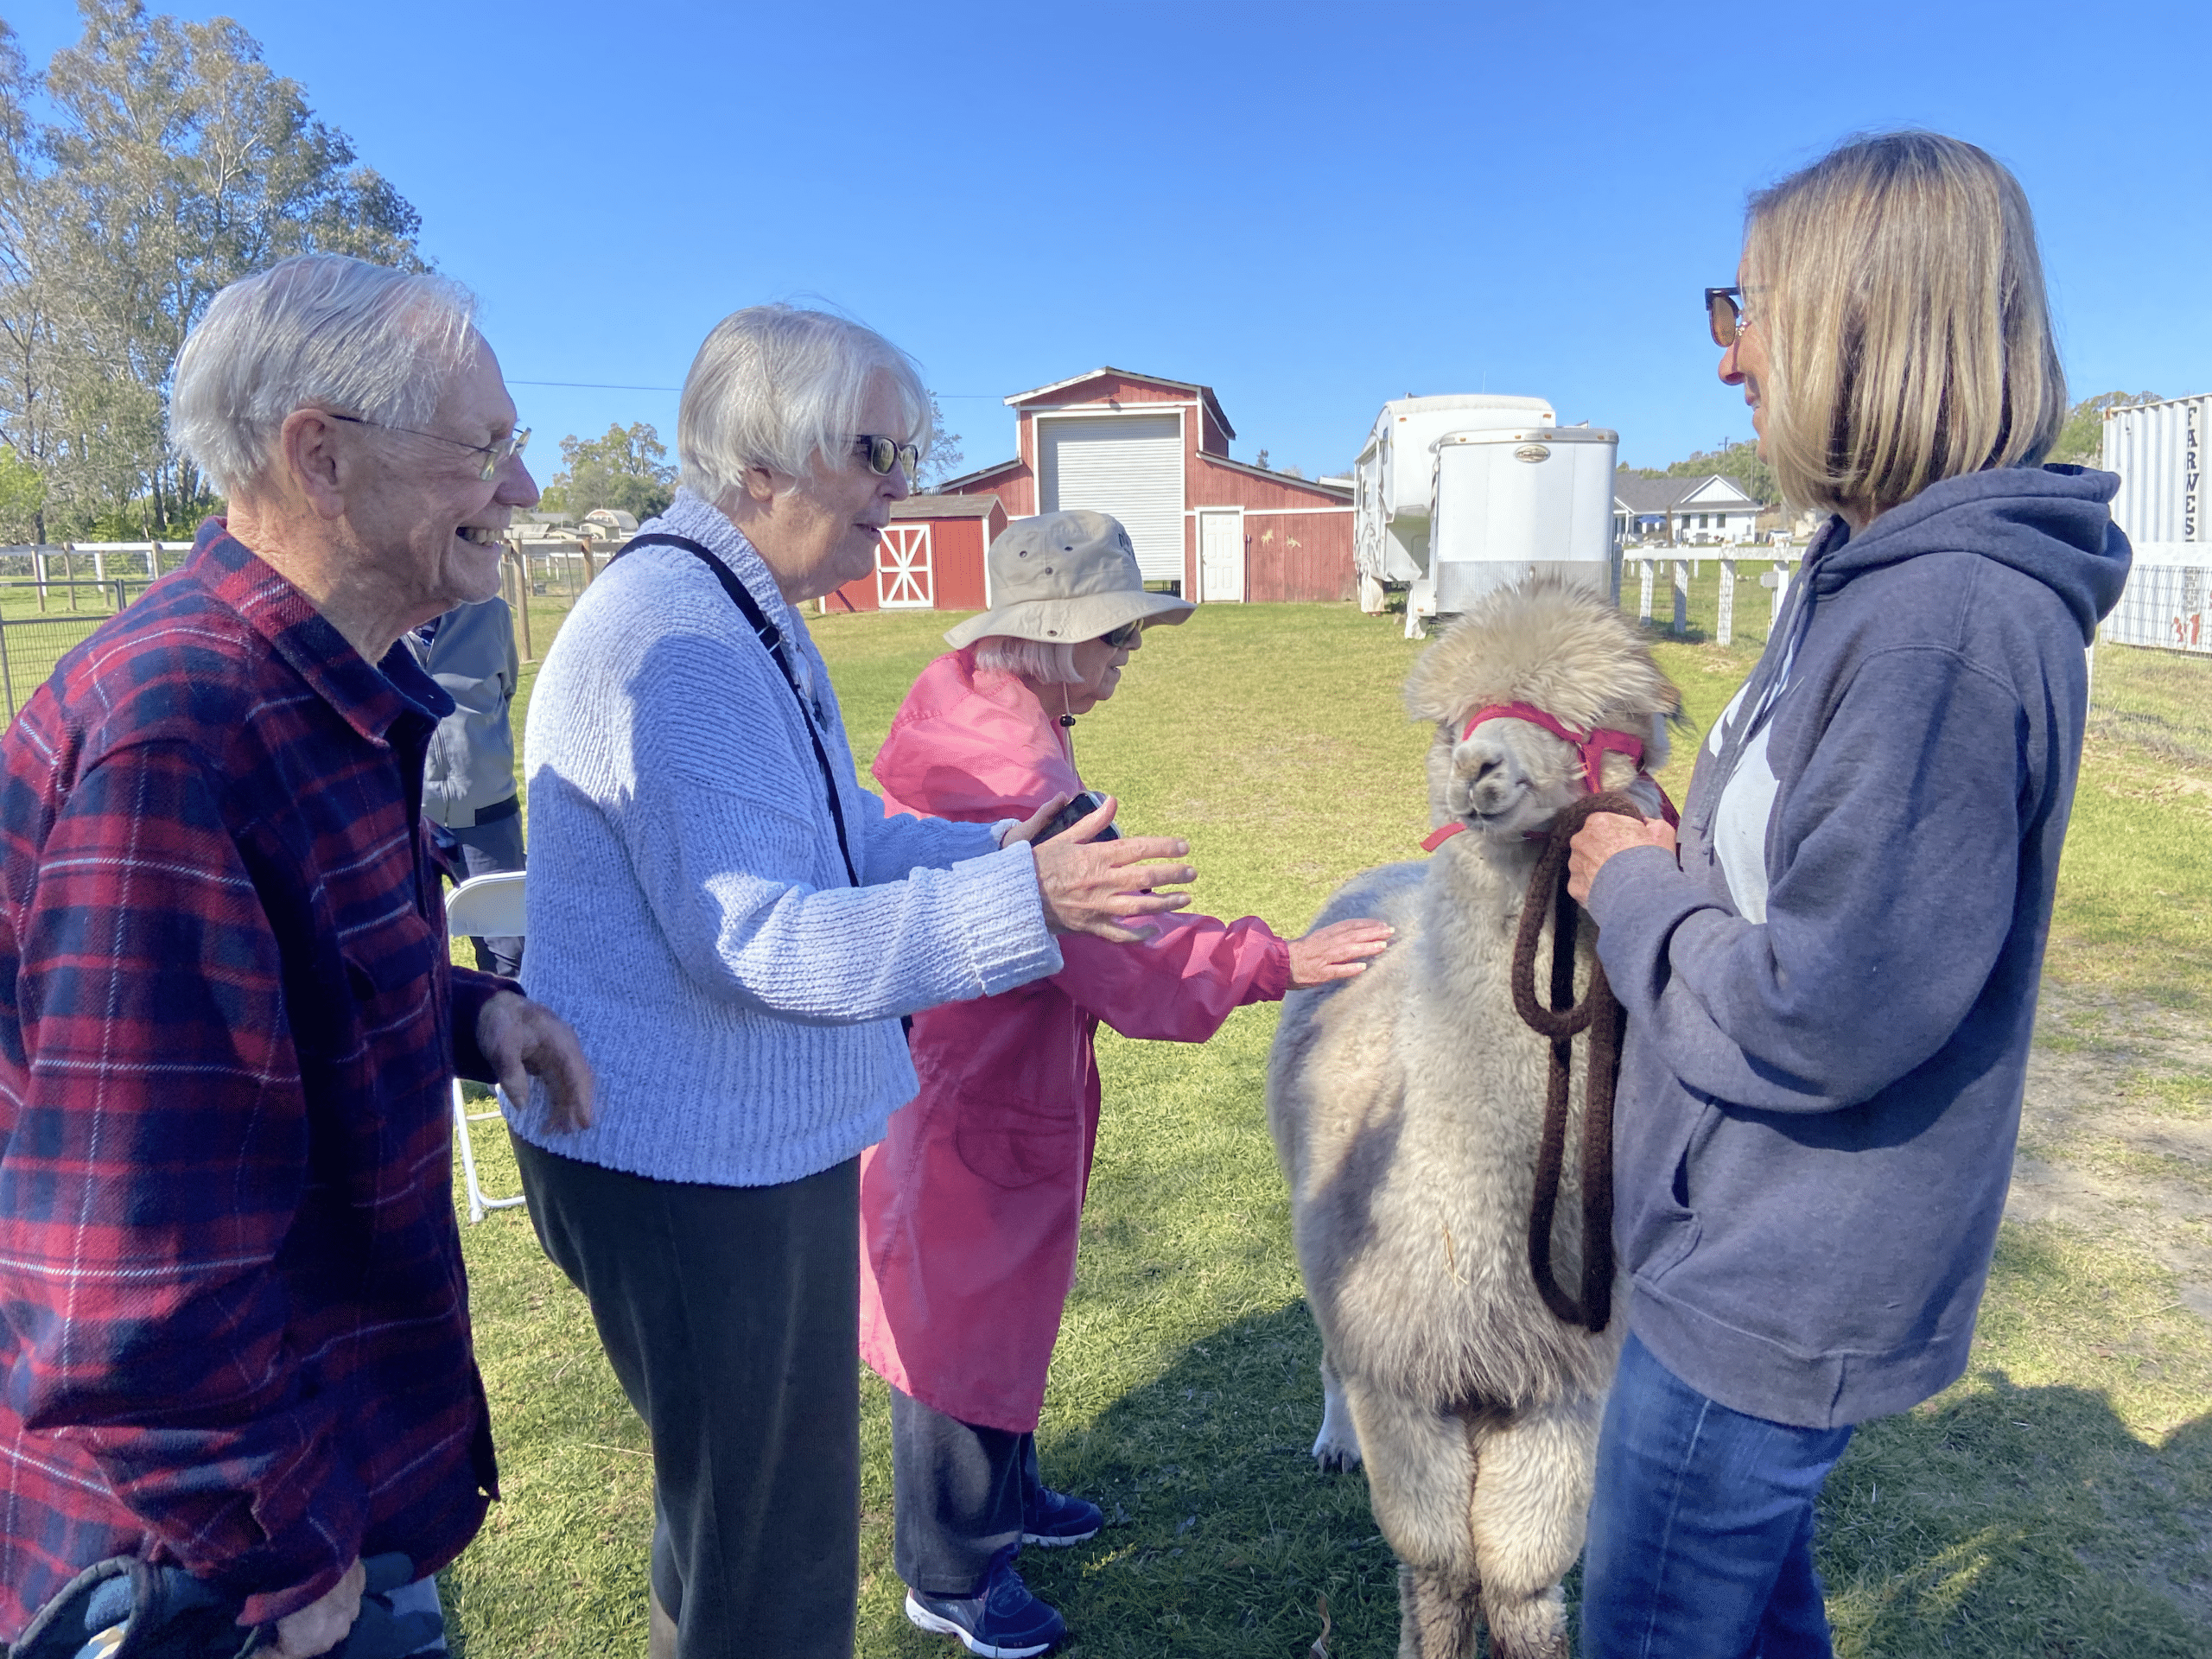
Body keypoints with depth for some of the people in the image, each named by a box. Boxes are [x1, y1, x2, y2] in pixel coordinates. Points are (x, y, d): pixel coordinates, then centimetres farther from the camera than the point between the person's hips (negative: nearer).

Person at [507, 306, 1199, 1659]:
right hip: (688, 1162, -10)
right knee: (770, 1545, 8)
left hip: (758, 1140, 10)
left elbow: (834, 838, 18)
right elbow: (751, 938, -30)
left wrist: (999, 847, 4)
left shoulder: (755, 622, 11)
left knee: (749, 1497, 27)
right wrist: (1023, 903, -35)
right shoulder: (672, 639, -24)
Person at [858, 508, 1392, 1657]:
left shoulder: (974, 722, 3)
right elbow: (1127, 966, -29)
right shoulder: (1013, 774, -29)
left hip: (978, 1061, 10)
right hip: (971, 1092, -10)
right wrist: (1277, 962, -28)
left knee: (998, 1292, 25)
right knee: (962, 1313, 7)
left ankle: (1002, 1495, 46)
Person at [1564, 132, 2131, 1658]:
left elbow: (1822, 1015, -28)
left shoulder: (1954, 620, -27)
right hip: (1766, 1246, 9)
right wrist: (1630, 845, 3)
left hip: (1777, 1293, -9)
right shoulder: (1876, 575, 6)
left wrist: (1634, 887, -13)